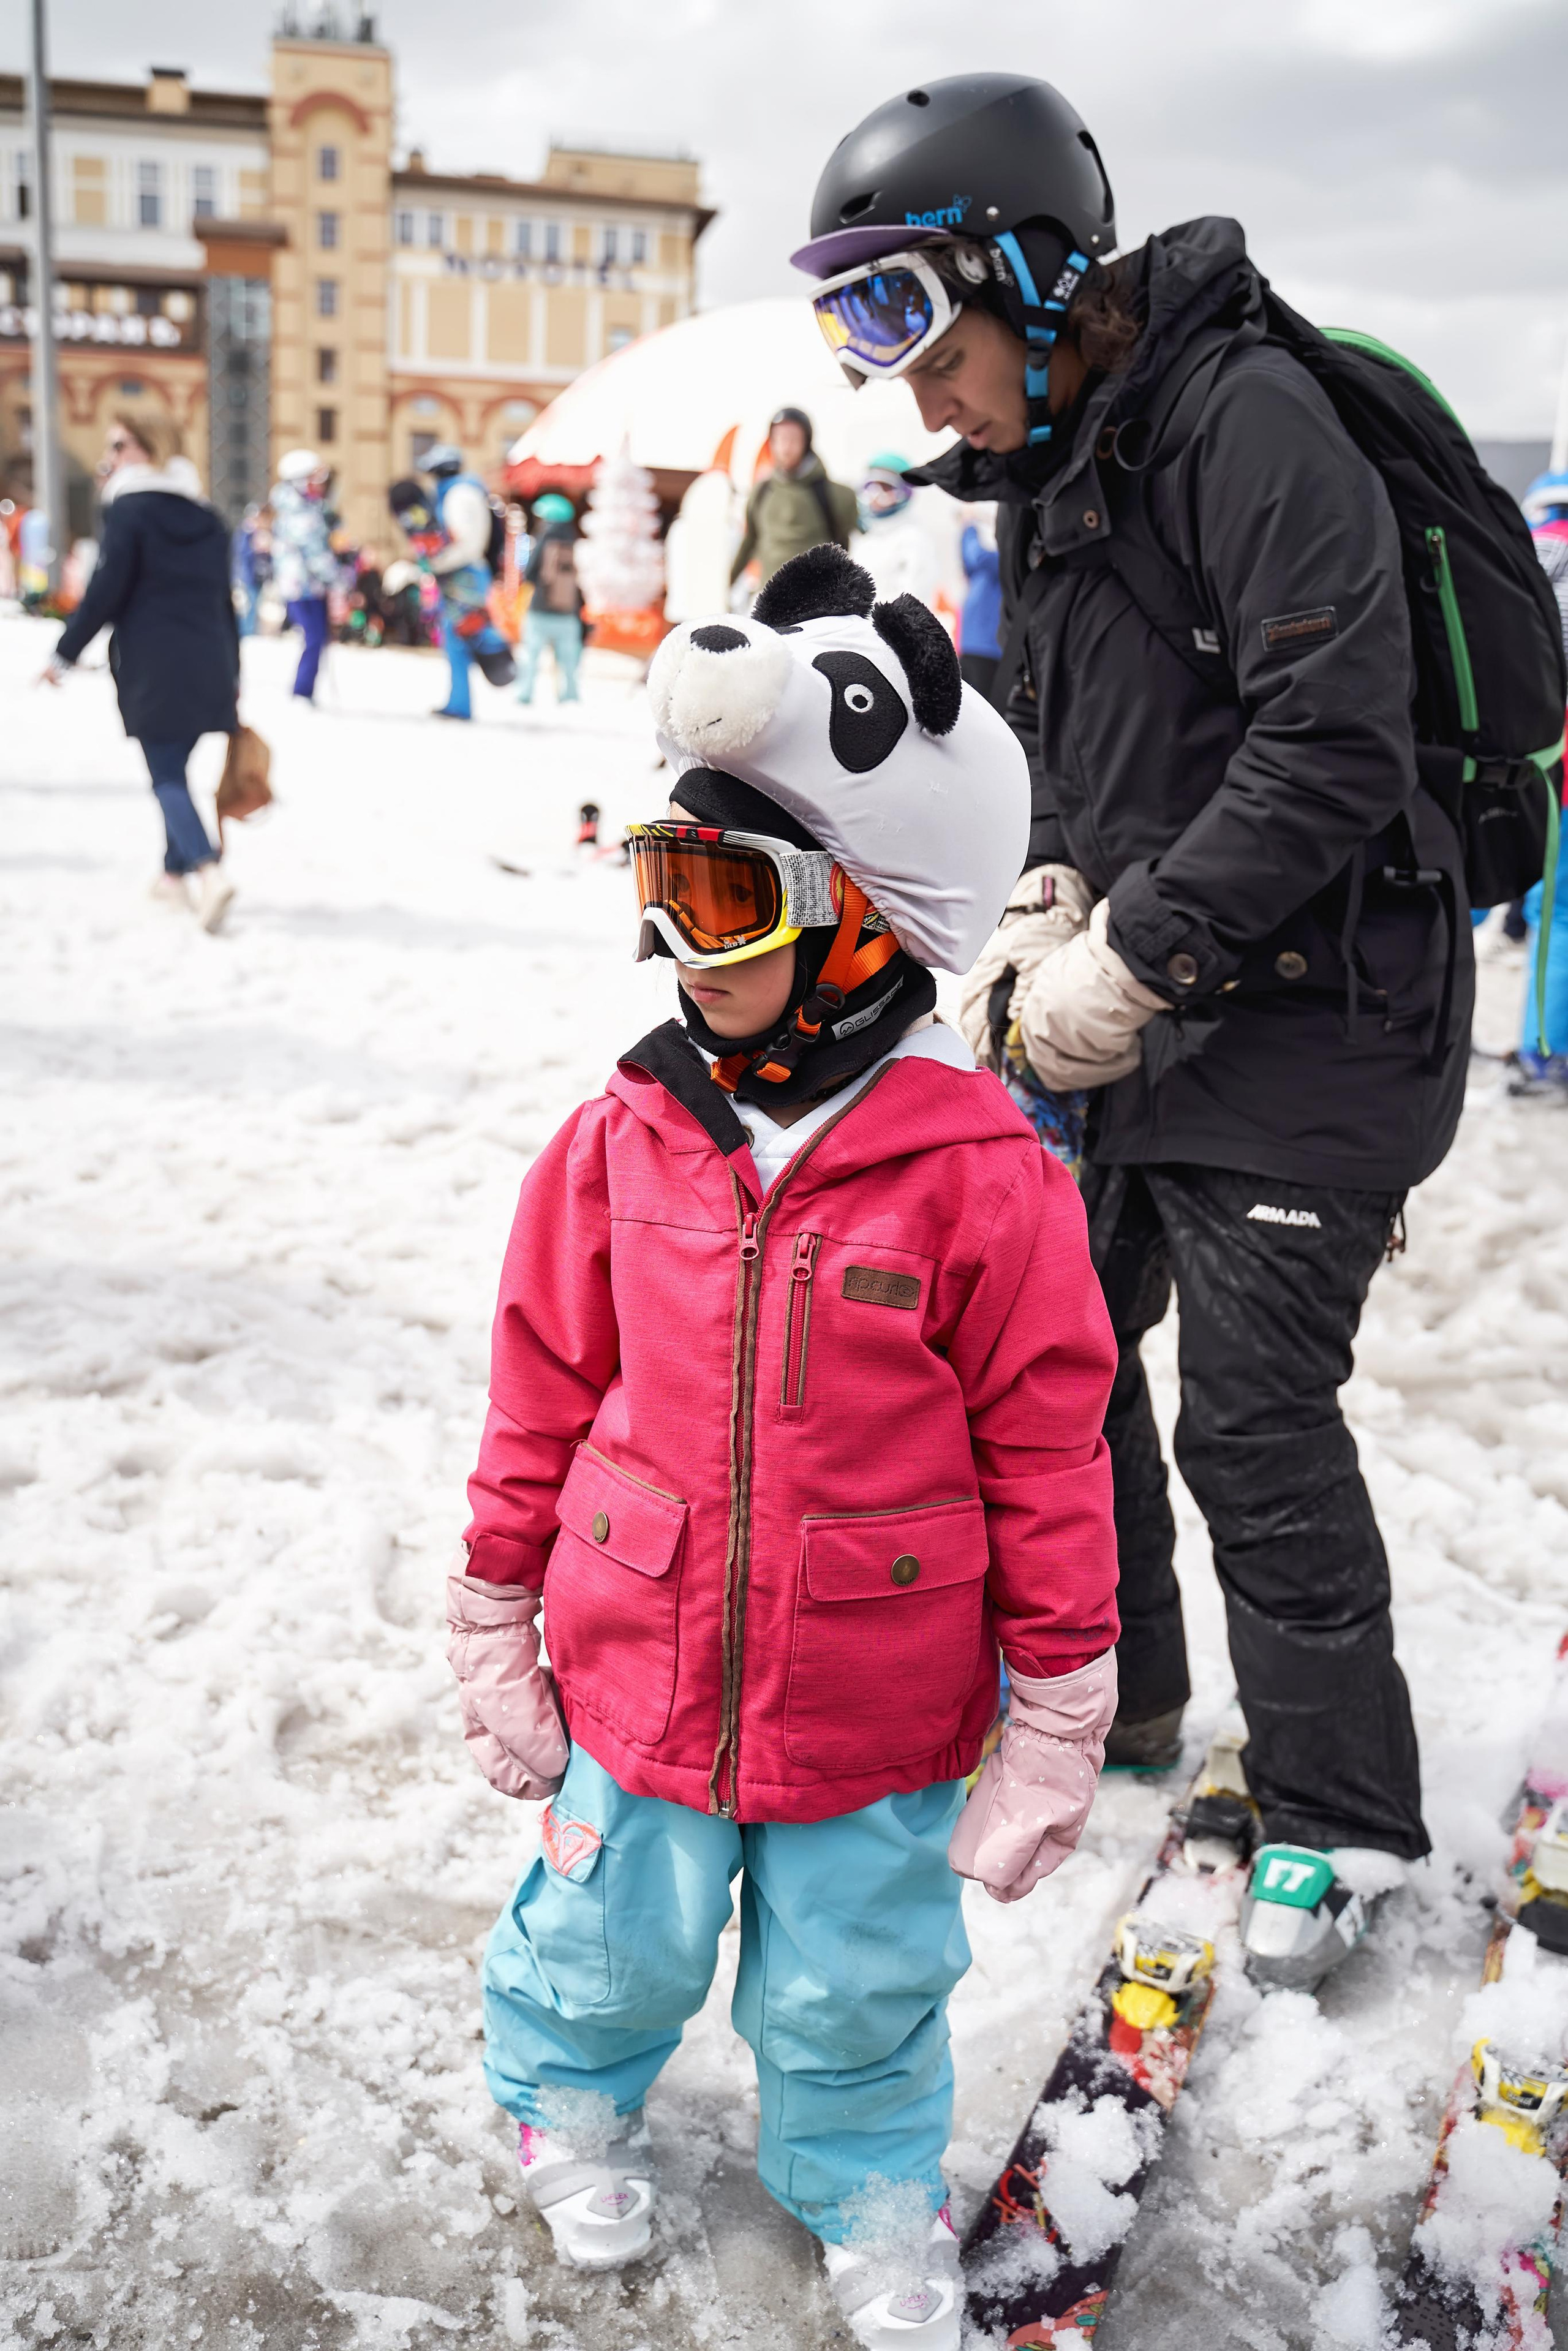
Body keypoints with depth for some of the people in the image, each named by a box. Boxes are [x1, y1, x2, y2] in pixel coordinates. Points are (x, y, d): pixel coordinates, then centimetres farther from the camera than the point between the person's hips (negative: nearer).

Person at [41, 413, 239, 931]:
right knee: (175, 770, 18)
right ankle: (175, 874, 23)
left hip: (152, 668, -6)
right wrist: (231, 675, 21)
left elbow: (103, 594, -11)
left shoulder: (128, 510, -6)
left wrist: (64, 654, -3)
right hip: (209, 668, 6)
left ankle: (209, 872, -25)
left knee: (167, 778, -6)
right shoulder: (207, 518, 13)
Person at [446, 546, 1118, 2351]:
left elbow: (1048, 1459, -10)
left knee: (855, 1994, 19)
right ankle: (569, 2094, 55)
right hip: (638, 1682, 2)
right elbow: (542, 1399, 2)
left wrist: (1056, 1723, -5)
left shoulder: (981, 1175, -17)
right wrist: (495, 1630, 7)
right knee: (608, 1945, 23)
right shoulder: (627, 1141, -8)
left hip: (875, 1722, -2)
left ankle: (872, 2203, 48)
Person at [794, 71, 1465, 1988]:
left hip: (1315, 1006, -9)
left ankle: (1341, 1814, 14)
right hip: (1146, 1000, 9)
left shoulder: (1248, 423, -18)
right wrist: (1049, 905, -1)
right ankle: (1105, 1690, 35)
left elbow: (1332, 751, -26)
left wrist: (1126, 960, -22)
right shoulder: (1043, 474, 11)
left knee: (1252, 1413, -6)